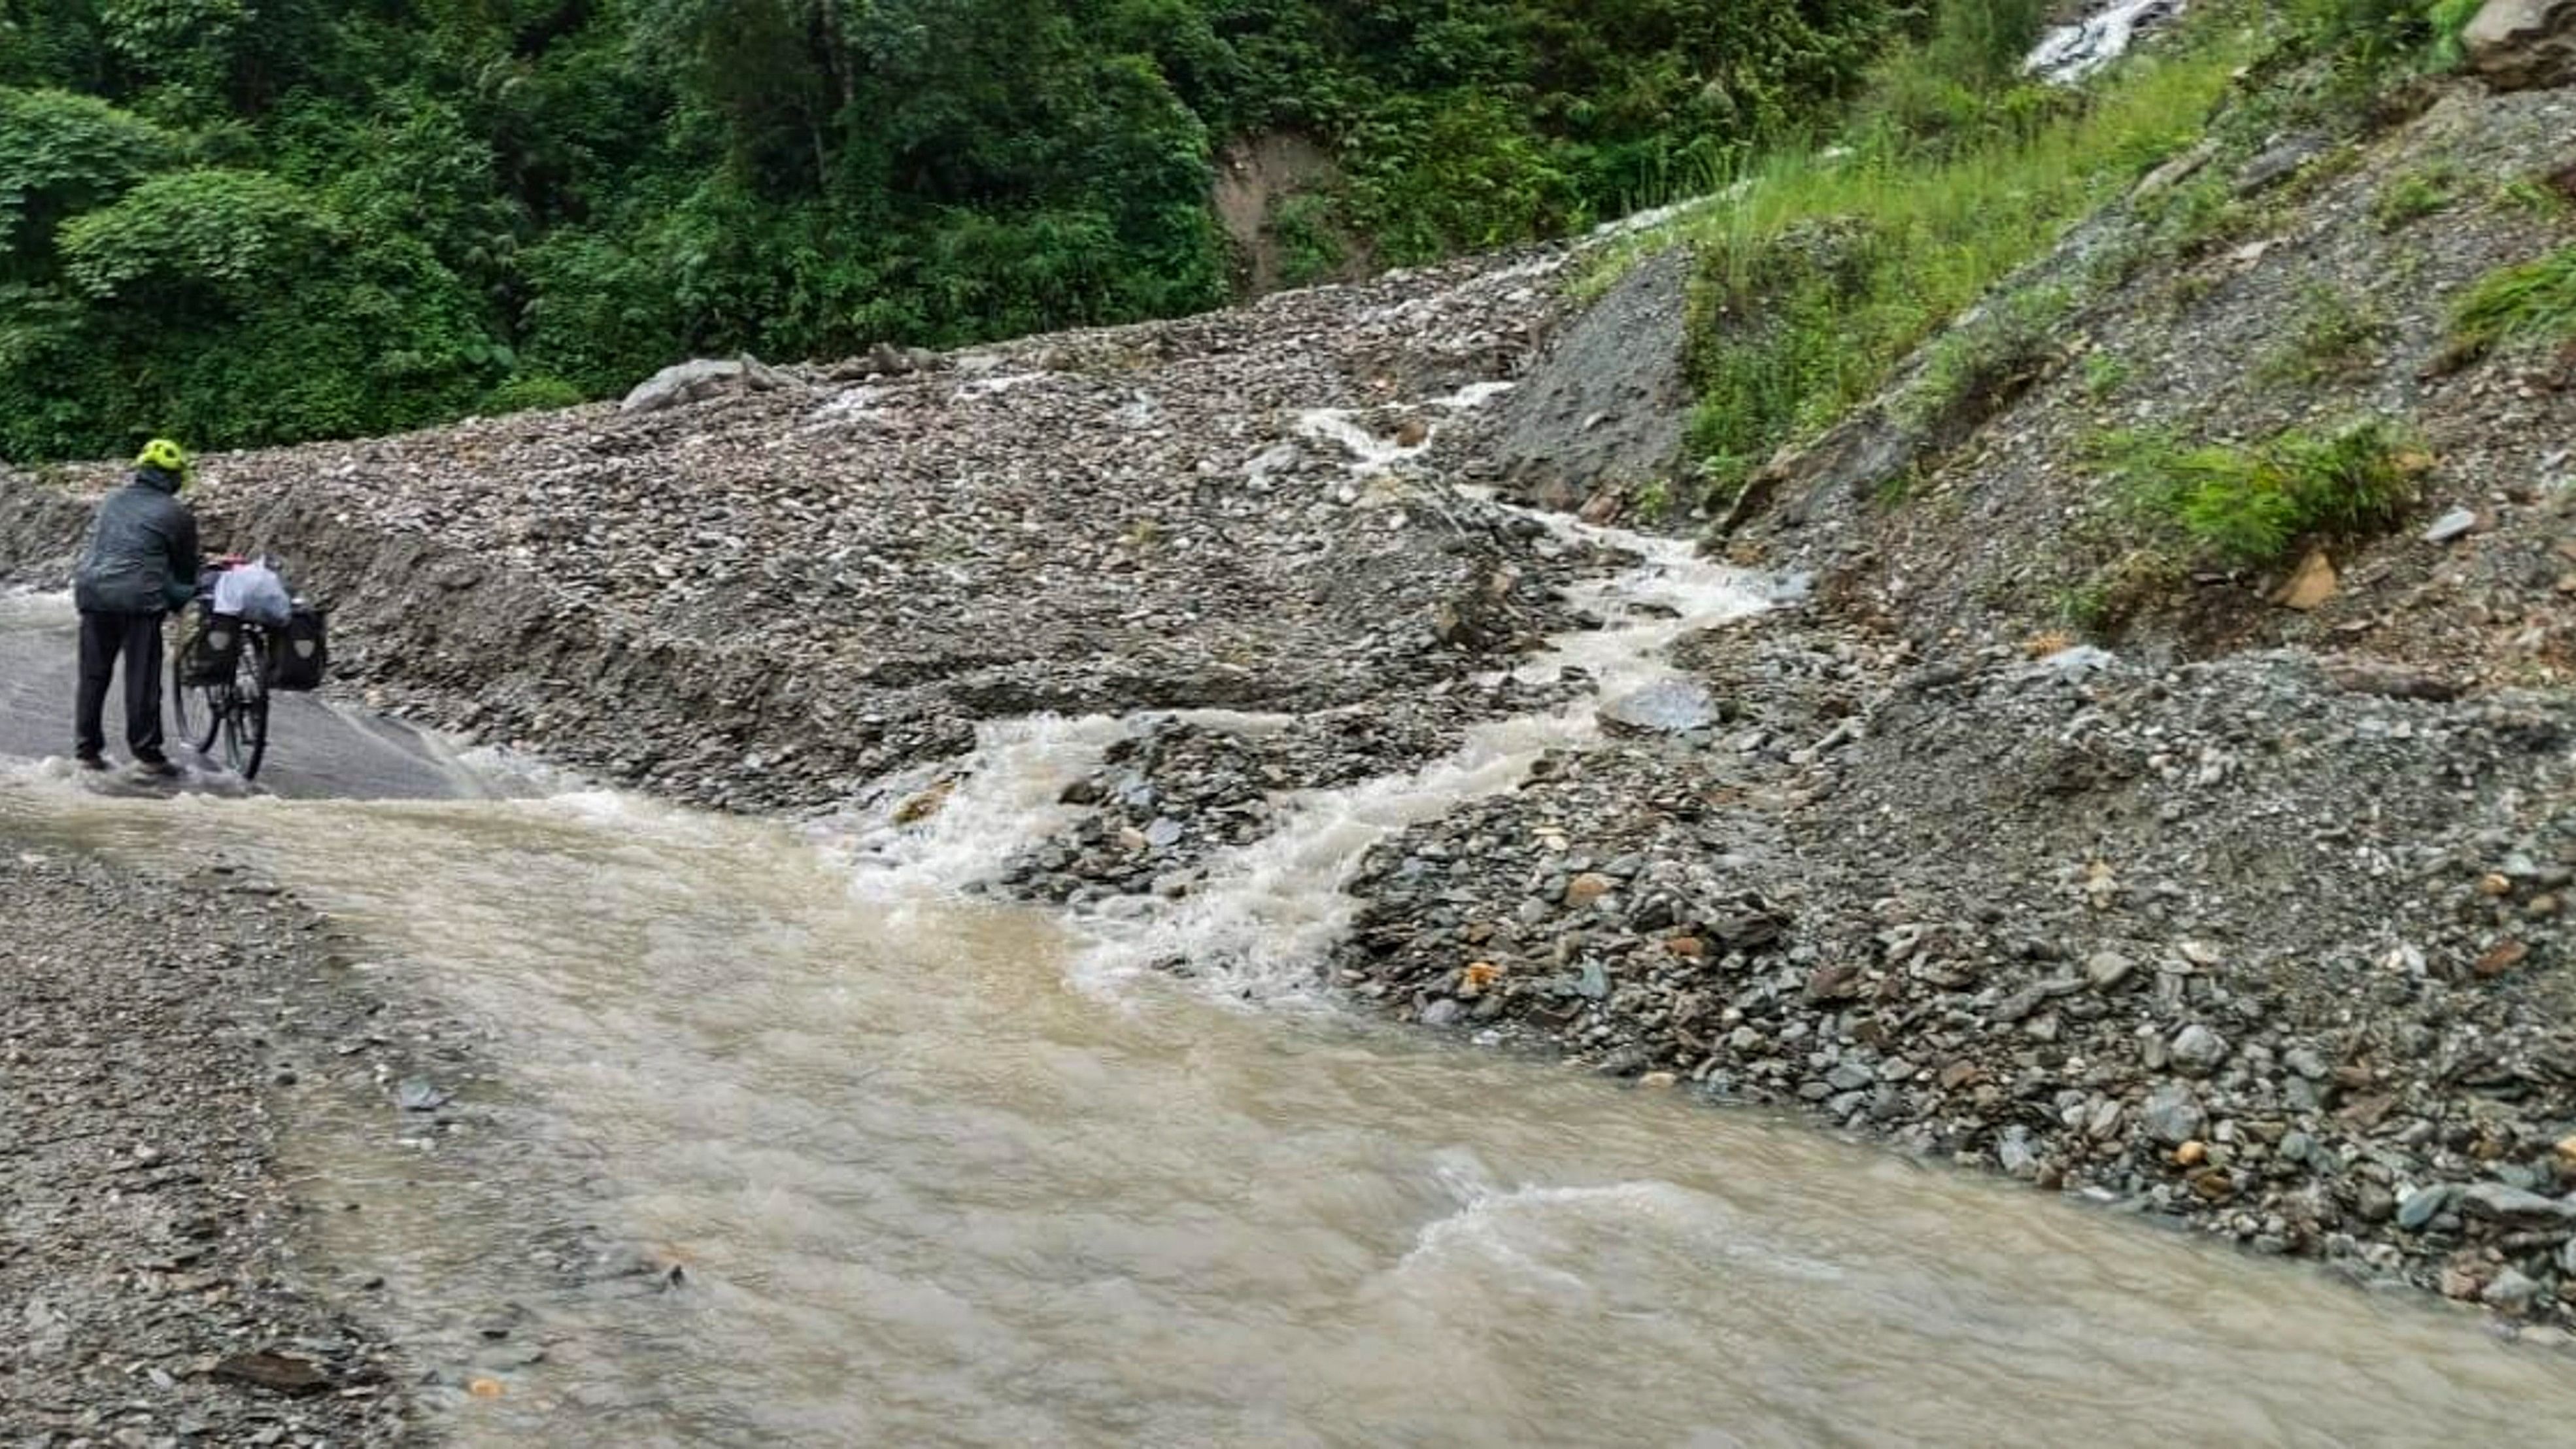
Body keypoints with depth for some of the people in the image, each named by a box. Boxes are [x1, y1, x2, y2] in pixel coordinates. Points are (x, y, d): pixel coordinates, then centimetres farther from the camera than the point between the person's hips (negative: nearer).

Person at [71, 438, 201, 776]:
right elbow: (186, 567, 11)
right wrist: (181, 598, 28)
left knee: (93, 675, 11)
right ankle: (147, 753, 1)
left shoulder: (113, 500, 17)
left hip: (92, 592, 5)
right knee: (142, 678, -1)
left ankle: (87, 750, 15)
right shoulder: (177, 514, 2)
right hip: (138, 598, -5)